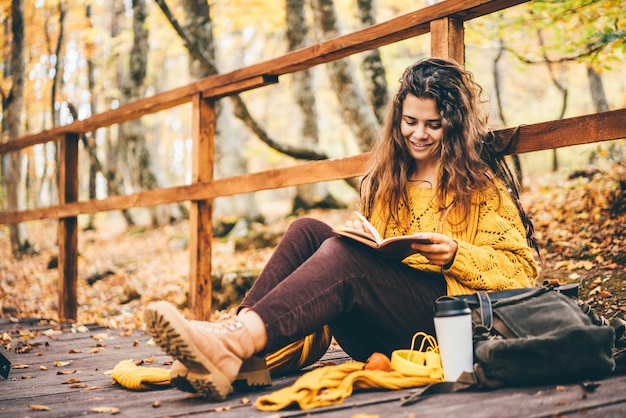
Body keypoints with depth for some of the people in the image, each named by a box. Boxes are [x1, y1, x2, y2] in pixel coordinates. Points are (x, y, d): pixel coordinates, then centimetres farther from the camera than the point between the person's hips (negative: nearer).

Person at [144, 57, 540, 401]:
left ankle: (232, 345, -53)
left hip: (447, 318, -5)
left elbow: (521, 270, 2)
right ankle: (238, 339, -39)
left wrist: (455, 255, -14)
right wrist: (359, 237, 1)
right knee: (308, 230, -17)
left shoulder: (482, 182, 8)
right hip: (376, 338, 5)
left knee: (343, 253, -31)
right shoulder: (387, 178, 21)